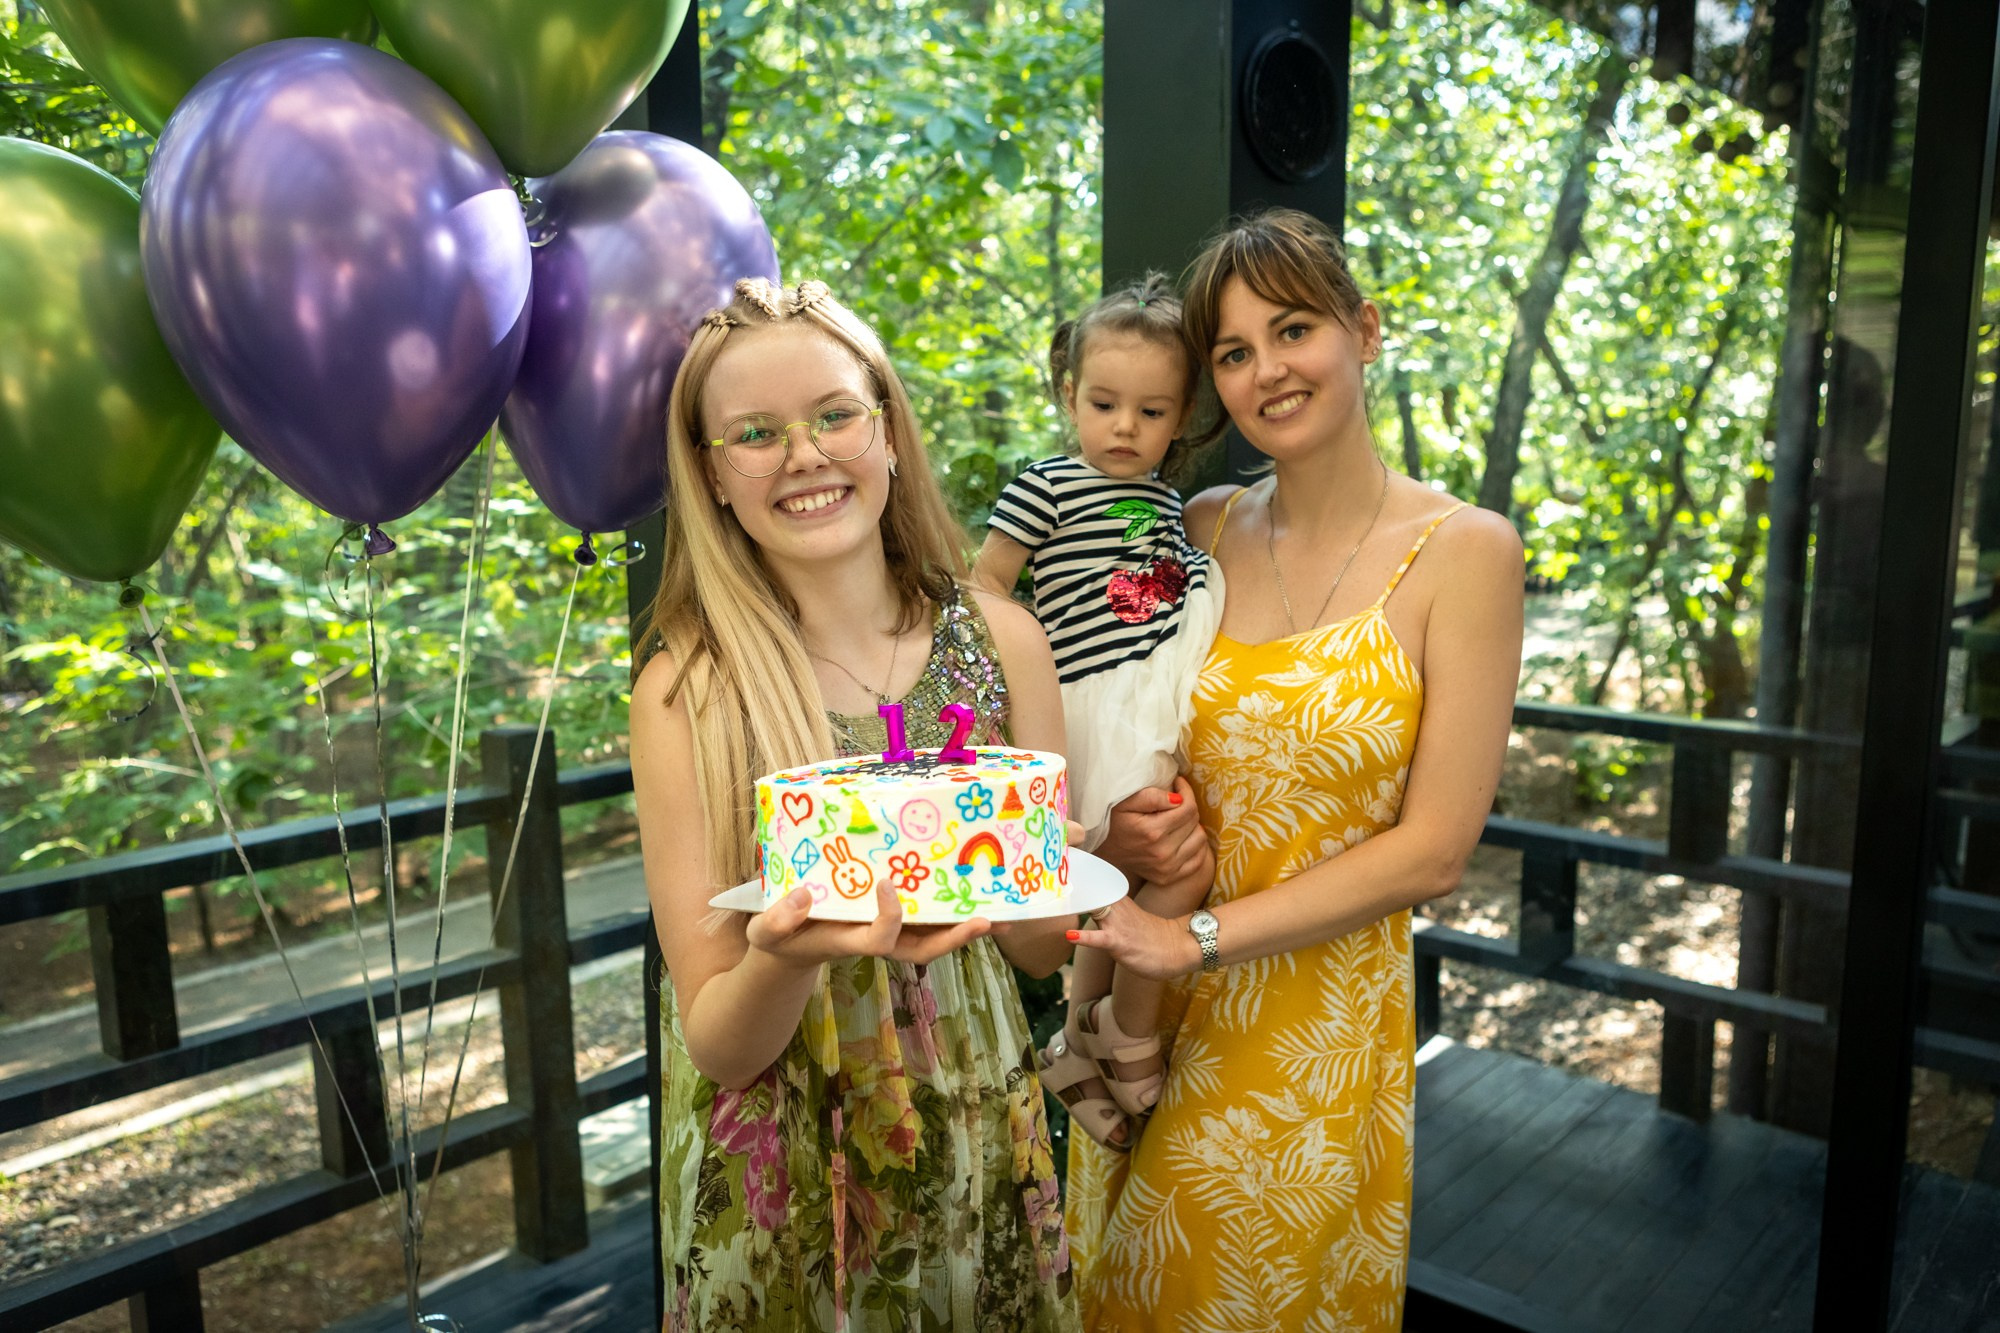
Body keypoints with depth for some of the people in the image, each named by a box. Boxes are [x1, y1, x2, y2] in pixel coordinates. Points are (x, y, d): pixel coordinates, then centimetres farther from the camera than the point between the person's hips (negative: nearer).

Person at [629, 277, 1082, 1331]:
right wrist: (783, 956, -33)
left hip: (981, 1152, 3)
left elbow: (1048, 947, -2)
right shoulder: (687, 691, -15)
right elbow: (715, 1040, -12)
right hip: (781, 1173, -2)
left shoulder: (999, 640, -8)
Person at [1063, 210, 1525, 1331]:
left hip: (1322, 1036, -3)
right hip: (1152, 1013, 4)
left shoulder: (1462, 552, -10)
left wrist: (1202, 940, -16)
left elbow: (1433, 850, -13)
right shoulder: (1204, 531, 2)